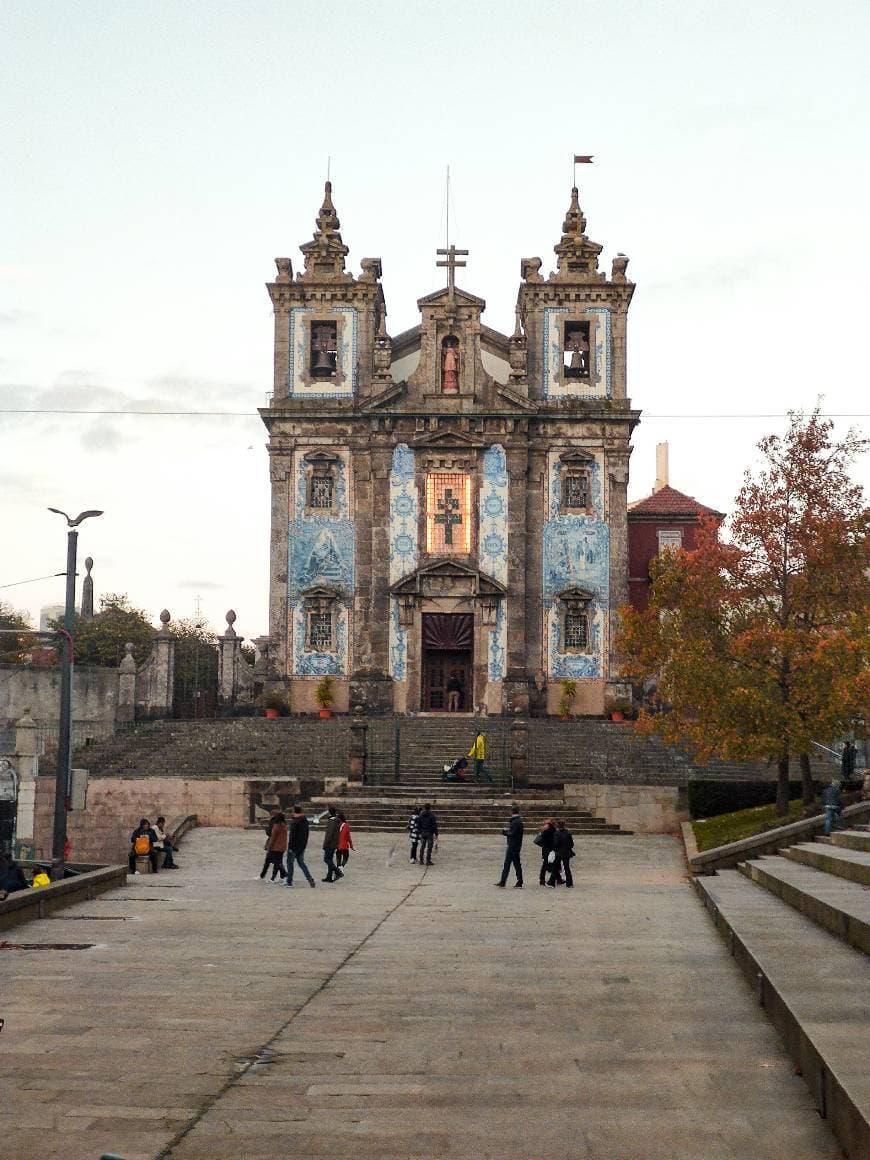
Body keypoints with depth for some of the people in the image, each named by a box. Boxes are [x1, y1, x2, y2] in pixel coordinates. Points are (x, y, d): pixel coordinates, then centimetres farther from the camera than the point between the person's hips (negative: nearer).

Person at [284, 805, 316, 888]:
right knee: (301, 863, 13)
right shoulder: (305, 821, 8)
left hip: (294, 846, -7)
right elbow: (307, 834, 15)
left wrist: (290, 846, -15)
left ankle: (289, 881, 7)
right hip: (302, 846, 7)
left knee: (290, 863, 5)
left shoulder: (294, 822, -17)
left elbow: (292, 835, -19)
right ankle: (310, 879, -2)